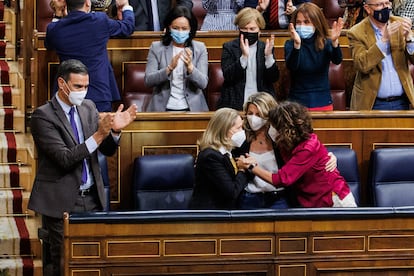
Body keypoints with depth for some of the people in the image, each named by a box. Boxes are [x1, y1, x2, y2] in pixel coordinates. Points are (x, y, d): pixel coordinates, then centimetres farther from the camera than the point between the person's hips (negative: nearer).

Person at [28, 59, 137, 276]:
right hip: (62, 202, -5)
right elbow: (65, 158, -19)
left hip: (92, 198, 5)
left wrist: (114, 130, -11)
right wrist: (99, 135, -26)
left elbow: (108, 150, 10)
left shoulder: (88, 108, 8)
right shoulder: (43, 116, -11)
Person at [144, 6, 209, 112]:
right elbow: (148, 81, -4)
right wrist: (169, 68, -19)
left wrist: (190, 67, -21)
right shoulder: (156, 47, 5)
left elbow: (203, 83, -3)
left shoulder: (200, 48, 6)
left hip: (192, 108, 1)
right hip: (164, 108, -1)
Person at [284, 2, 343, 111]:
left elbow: (337, 60, -20)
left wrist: (334, 42, -39)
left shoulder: (325, 43, -2)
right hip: (297, 103, -1)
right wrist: (297, 45, -40)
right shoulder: (290, 44, -5)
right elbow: (291, 66, -23)